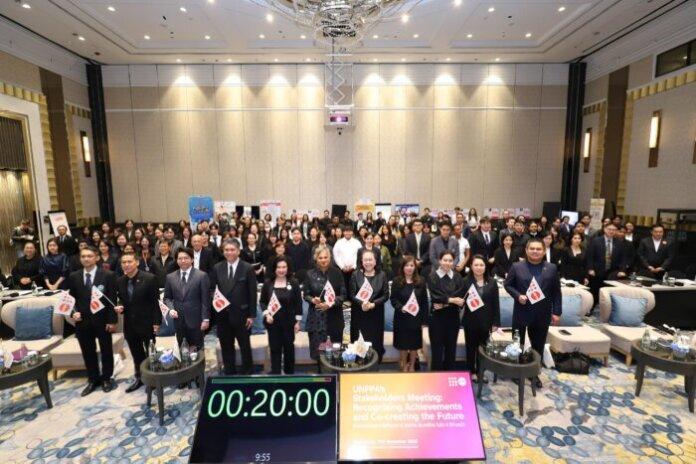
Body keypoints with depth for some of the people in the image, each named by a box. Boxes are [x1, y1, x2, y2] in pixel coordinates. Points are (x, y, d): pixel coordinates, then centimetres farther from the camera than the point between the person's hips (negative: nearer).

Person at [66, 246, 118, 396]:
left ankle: (106, 378, 28)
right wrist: (73, 313, -9)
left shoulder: (108, 275, -8)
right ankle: (93, 379, 30)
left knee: (106, 351, 11)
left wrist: (112, 320, -11)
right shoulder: (73, 277, 3)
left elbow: (112, 299, -9)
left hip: (102, 320, -3)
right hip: (83, 321, 3)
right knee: (88, 352, 13)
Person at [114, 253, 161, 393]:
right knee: (136, 354, 18)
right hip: (129, 324, 5)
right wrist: (120, 307, -9)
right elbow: (122, 300, 14)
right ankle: (139, 378, 35)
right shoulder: (120, 281, 2)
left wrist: (156, 322, -14)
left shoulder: (149, 278, -16)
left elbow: (156, 301, -13)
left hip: (146, 323, -5)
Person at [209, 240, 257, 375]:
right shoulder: (217, 268, 4)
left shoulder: (247, 268, -6)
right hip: (222, 314, 3)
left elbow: (252, 294, -6)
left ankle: (247, 374, 27)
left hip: (241, 314, -3)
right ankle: (229, 374, 31)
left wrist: (251, 315, -8)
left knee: (245, 347, 10)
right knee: (226, 347, 14)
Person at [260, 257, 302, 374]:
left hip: (289, 322, 0)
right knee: (275, 348, 7)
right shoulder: (268, 283, -2)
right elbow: (262, 301, 5)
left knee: (289, 348, 13)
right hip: (273, 322, 1)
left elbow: (298, 303, -3)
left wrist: (297, 321, -5)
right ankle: (275, 373, 19)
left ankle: (289, 372, 30)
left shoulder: (293, 283, -5)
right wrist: (266, 314, -10)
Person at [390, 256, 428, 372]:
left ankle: (412, 366, 32)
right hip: (401, 317, -1)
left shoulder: (421, 281, 0)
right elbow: (393, 299, -5)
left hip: (416, 317, 1)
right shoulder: (397, 281, -5)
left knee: (414, 343, 12)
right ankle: (404, 366, 29)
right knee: (403, 343, 8)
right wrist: (400, 307, -24)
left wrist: (424, 319, -3)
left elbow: (424, 301, 0)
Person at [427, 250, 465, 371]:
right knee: (437, 347, 5)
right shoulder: (433, 276, -2)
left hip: (453, 316, 3)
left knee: (451, 347, 12)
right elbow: (435, 295, -11)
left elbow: (461, 296, -5)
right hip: (437, 316, -2)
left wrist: (444, 303, -16)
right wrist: (451, 299, -18)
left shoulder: (457, 277, 4)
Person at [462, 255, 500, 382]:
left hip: (486, 321, 2)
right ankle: (470, 372, 27)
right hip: (470, 321, -2)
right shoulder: (466, 281, -6)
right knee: (471, 347, 11)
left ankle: (480, 372, 30)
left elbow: (496, 304, 1)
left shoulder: (492, 282, 0)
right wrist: (463, 300, -26)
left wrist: (496, 322, -1)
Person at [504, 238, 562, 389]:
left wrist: (557, 312, 0)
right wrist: (517, 296, -16)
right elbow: (507, 284, 1)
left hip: (542, 314, 2)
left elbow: (556, 292, 3)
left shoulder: (552, 268, 2)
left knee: (538, 345, 13)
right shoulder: (517, 267, -4)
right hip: (521, 312, -2)